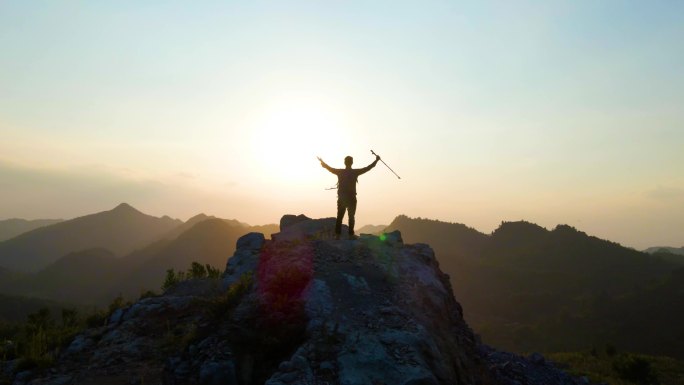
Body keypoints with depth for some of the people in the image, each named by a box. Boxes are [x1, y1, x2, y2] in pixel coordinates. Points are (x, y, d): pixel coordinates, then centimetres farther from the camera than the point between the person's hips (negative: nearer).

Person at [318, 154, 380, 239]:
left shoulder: (339, 172, 1)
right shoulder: (355, 172, -6)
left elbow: (329, 168, 16)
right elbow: (368, 168, 2)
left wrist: (322, 162, 35)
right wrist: (376, 160, 14)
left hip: (341, 198, 2)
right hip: (351, 198, -2)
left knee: (339, 216, 5)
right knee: (351, 217, 3)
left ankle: (337, 234, 2)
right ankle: (351, 234, 0)